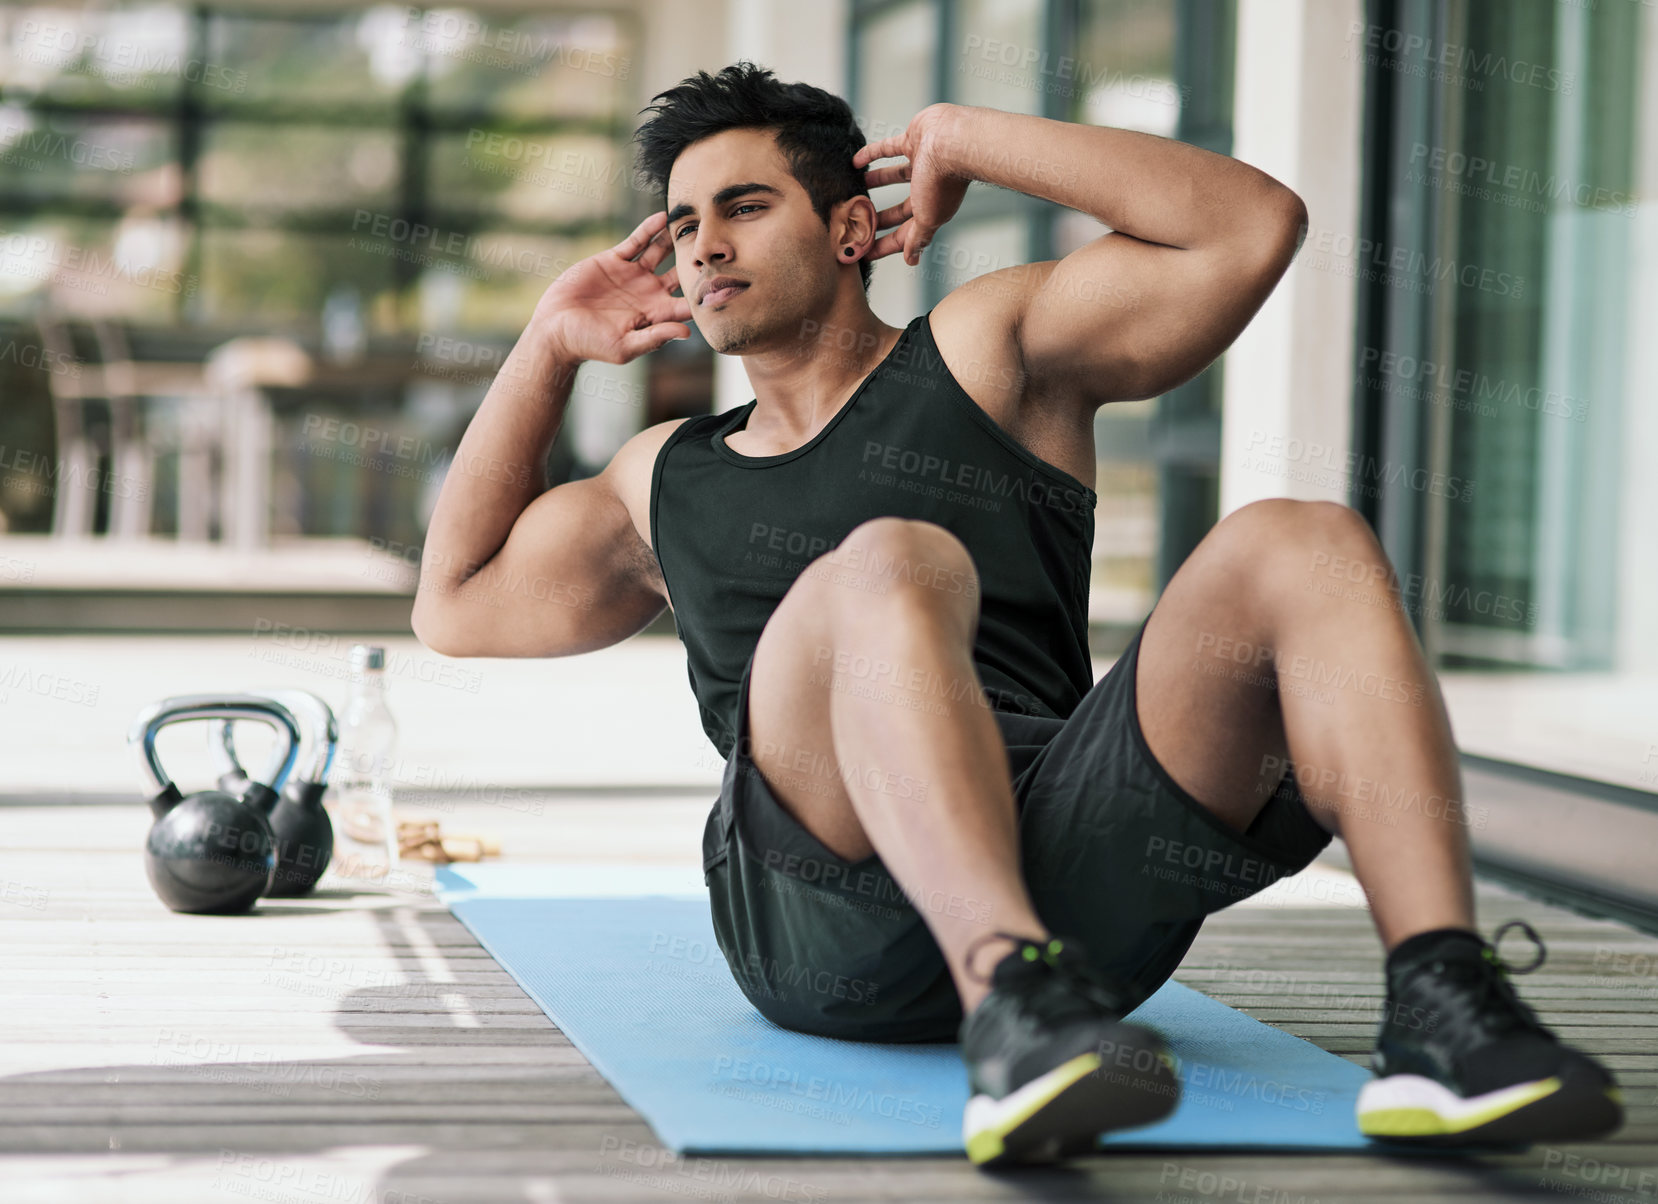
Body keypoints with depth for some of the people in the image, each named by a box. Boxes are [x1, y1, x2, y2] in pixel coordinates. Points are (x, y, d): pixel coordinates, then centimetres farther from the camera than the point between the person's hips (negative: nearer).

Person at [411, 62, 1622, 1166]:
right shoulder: (668, 478, 32)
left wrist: (968, 139, 15)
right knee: (892, 565, -32)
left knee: (1302, 547, -23)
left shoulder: (984, 350, 21)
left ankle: (1441, 1009, -42)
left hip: (1074, 874, 0)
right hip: (823, 916, 0)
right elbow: (458, 604, 39)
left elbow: (1253, 225, 9)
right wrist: (550, 348, 36)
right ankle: (1012, 998, -57)